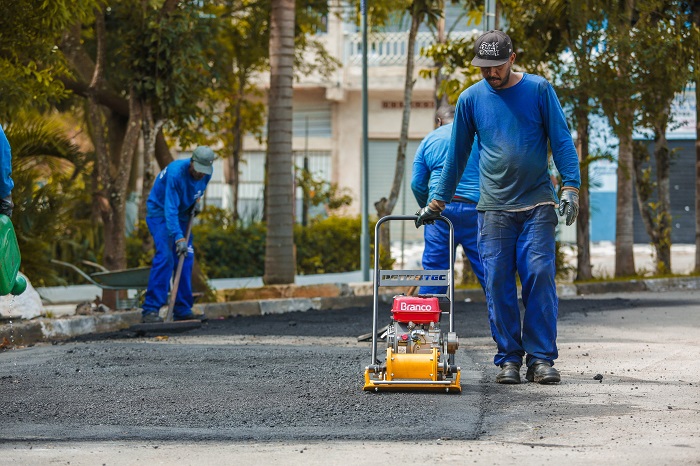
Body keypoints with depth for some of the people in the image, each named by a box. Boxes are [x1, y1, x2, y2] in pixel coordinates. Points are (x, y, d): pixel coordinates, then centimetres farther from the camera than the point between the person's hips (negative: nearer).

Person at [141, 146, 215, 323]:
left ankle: (183, 310, 6)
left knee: (186, 259, 0)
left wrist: (195, 200, 1)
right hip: (159, 211, -7)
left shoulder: (207, 173, -10)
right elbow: (170, 209, -37)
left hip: (182, 214, 7)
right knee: (165, 257, -21)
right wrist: (179, 237, -43)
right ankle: (150, 309, -22)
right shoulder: (175, 173, -33)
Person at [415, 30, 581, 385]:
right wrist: (437, 203, 15)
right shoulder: (471, 99, 7)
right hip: (493, 207, 2)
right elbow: (457, 153, 15)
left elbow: (561, 140, 3)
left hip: (537, 204, -2)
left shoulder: (538, 90, 2)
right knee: (498, 283, -2)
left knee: (539, 277, -8)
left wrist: (570, 186, -9)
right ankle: (508, 359, 5)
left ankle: (541, 358, -3)